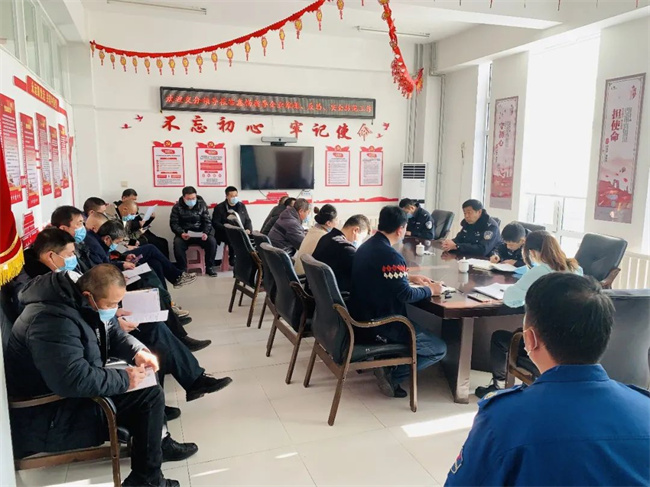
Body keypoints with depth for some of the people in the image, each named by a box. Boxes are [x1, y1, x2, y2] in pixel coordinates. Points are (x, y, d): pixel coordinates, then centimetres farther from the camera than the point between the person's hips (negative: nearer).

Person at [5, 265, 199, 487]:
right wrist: (124, 379, -25)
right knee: (150, 396, -17)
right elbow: (75, 380, -38)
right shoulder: (53, 321, -31)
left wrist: (138, 351, -5)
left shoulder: (80, 302, -1)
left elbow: (111, 332, 13)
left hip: (71, 391, 10)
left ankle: (159, 441, 24)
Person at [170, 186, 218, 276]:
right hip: (184, 234, -1)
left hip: (200, 233, 1)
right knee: (177, 243, -33)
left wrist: (205, 233, -20)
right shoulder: (177, 207, -2)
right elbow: (174, 223, -6)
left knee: (212, 241, -27)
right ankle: (182, 269, -17)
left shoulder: (202, 205, 1)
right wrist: (181, 233, -26)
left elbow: (207, 221, 1)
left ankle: (209, 267, -9)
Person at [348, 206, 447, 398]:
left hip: (361, 318, 9)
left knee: (416, 322, 32)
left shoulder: (367, 246, 6)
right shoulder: (391, 256, -22)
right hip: (379, 326, -9)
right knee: (439, 349, 2)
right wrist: (430, 290, -3)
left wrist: (409, 278, 18)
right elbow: (405, 295, -21)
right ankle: (392, 375, -3)